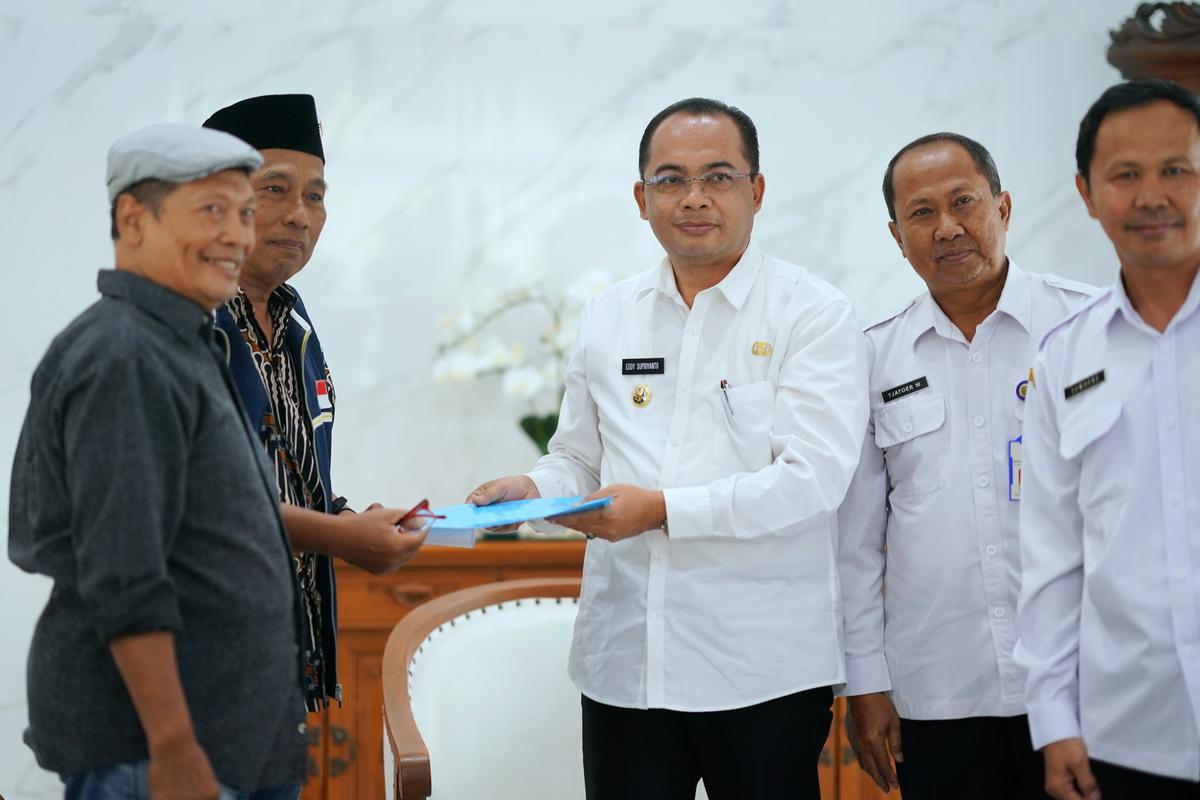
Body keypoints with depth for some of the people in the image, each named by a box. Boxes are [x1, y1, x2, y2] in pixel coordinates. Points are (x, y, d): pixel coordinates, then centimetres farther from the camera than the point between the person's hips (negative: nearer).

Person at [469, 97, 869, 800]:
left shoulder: (815, 314, -4)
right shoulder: (607, 319, 12)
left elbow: (811, 478, -14)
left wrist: (663, 508, -19)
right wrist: (531, 490, -2)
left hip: (764, 669, -4)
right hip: (624, 662, 4)